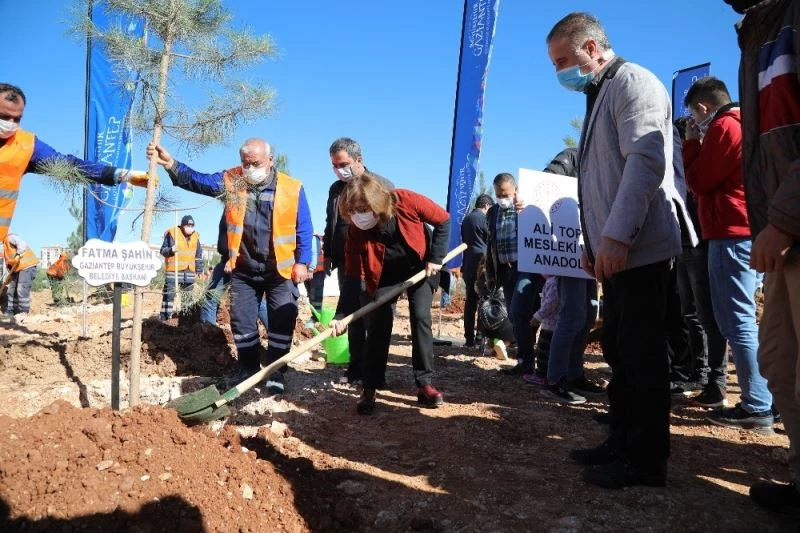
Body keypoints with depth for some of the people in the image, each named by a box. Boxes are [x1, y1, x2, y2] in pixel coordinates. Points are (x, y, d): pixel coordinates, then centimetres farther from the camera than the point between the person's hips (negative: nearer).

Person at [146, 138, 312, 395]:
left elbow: (304, 229, -4)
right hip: (243, 271, 3)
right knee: (242, 322, 11)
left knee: (282, 323, 4)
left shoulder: (292, 188, -7)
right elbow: (195, 180, -4)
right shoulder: (230, 181, 0)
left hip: (281, 271, -2)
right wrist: (170, 163, -20)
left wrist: (302, 262, -7)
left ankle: (276, 373, 18)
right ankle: (248, 369, 27)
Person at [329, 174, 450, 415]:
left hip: (420, 265, 0)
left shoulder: (405, 201, -32)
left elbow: (443, 220, -17)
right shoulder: (355, 232, -27)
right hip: (385, 273, 1)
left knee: (421, 318, -11)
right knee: (379, 323, -11)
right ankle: (369, 389, -3)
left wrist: (436, 257, -21)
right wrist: (342, 315, -31)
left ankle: (425, 384, -1)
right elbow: (352, 276, -23)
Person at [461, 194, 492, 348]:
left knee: (470, 301, 8)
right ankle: (481, 335, 1)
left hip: (468, 264, 6)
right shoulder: (484, 219, -8)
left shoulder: (466, 219, 13)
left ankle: (469, 338, 8)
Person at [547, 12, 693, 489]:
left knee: (642, 353, -4)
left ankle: (647, 460, 7)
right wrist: (594, 242, 20)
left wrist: (616, 236, -27)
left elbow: (645, 161, -21)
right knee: (620, 351, 13)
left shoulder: (633, 82, -7)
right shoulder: (601, 95, 23)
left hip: (636, 248, -10)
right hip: (615, 250, 10)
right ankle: (623, 442, 24)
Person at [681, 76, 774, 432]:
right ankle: (769, 398, 17)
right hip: (750, 230, 10)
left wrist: (691, 142, 5)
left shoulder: (724, 127, -8)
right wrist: (700, 142, 16)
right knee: (744, 319, 12)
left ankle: (757, 408, -4)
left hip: (732, 234, -10)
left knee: (737, 320, -8)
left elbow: (699, 183, -6)